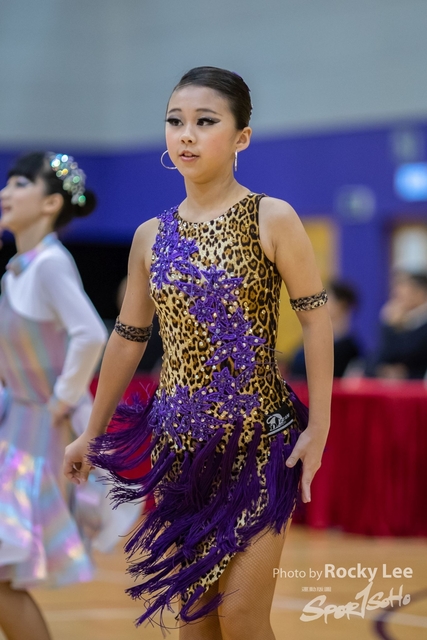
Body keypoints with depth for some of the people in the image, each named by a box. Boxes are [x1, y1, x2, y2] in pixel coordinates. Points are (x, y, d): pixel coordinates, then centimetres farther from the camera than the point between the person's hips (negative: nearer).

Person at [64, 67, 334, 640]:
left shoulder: (272, 220, -7)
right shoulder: (151, 236, 6)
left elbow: (315, 319, -5)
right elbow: (128, 338, 13)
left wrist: (319, 426, -9)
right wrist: (93, 433, 17)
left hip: (258, 438, -4)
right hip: (180, 442, 4)